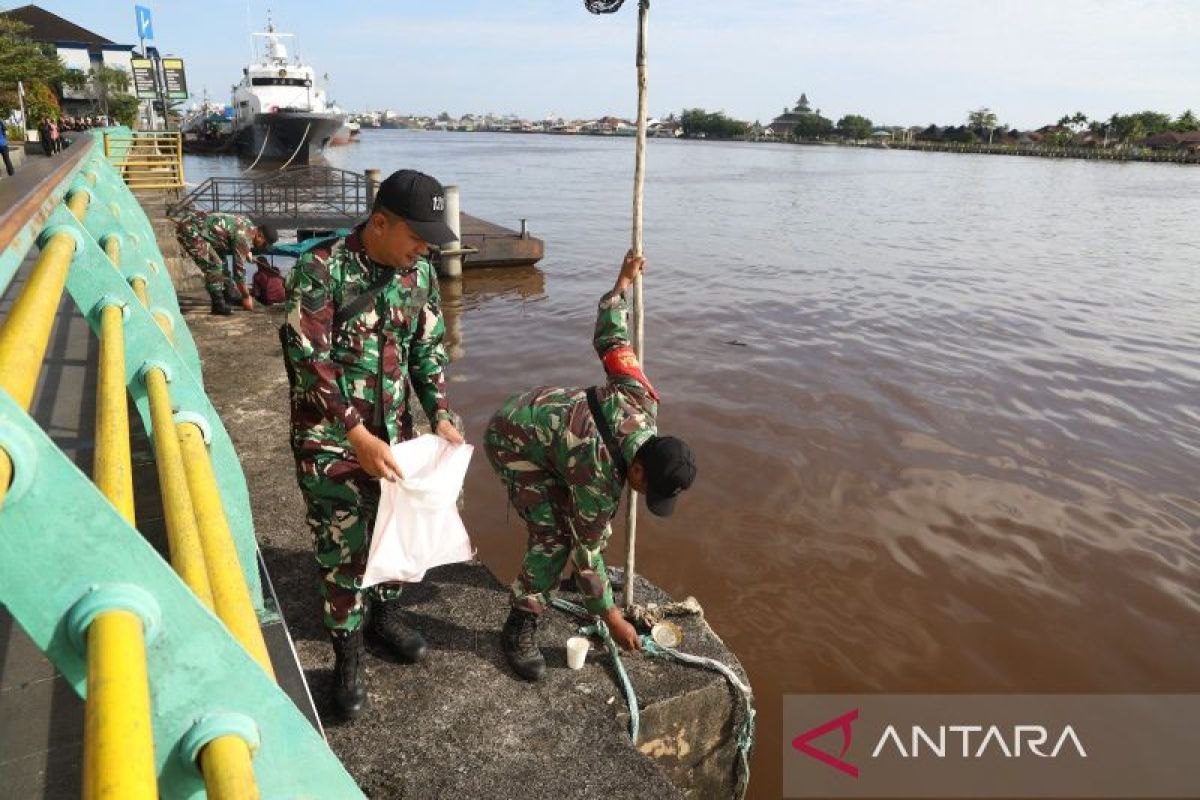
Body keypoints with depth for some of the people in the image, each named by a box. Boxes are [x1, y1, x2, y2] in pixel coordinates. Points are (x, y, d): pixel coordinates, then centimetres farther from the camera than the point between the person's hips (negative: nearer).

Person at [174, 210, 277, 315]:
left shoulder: (248, 224, 6)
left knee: (220, 259, 17)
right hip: (189, 229, -11)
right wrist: (246, 297, -7)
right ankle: (219, 305, -8)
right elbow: (239, 268, -16)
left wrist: (247, 252, 7)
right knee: (214, 265, -17)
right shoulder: (243, 236, -22)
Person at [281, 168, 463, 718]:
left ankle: (385, 616, 42)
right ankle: (348, 656, 22)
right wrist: (358, 436, -25)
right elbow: (310, 361, -20)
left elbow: (428, 348, 7)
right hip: (331, 437, -5)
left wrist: (441, 416, -5)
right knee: (343, 546, 3)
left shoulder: (419, 272, -1)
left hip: (393, 430, 5)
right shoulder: (320, 269, -18)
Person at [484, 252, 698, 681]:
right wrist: (611, 619, -15)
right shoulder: (602, 478, -34)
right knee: (556, 535, -17)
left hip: (540, 410, 8)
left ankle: (588, 576, 39)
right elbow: (587, 545, -23)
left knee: (587, 514, 15)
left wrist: (623, 283, 0)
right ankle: (520, 627, -5)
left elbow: (611, 342, -11)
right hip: (511, 440, -8)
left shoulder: (642, 405, -19)